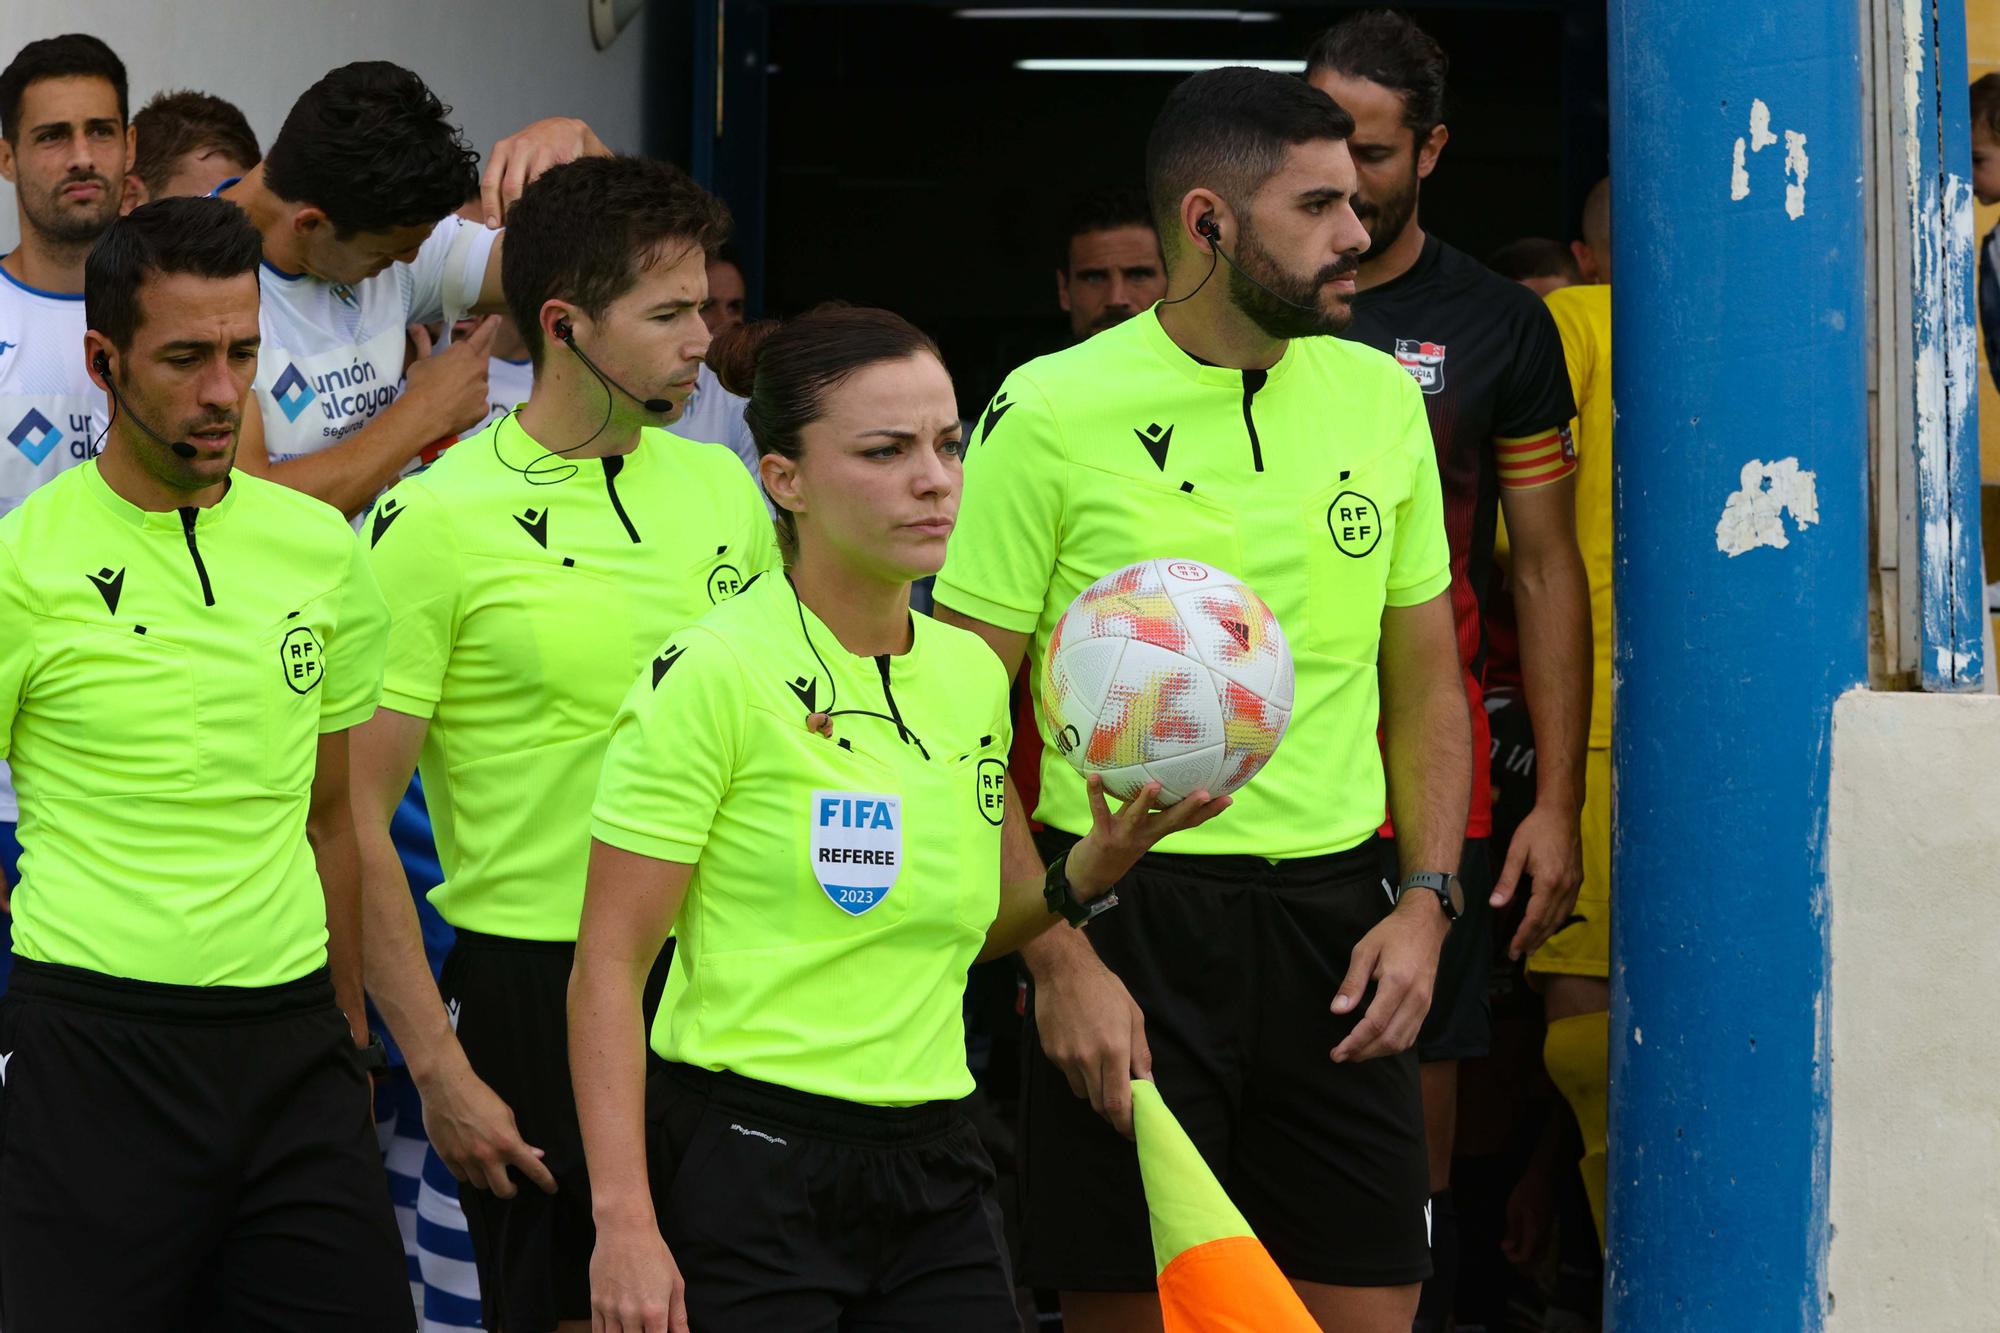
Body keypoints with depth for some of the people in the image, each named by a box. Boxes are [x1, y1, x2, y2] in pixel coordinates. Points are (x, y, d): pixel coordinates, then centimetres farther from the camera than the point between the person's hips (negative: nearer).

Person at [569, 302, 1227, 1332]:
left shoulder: (971, 673, 9)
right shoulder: (714, 674, -10)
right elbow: (608, 968, -12)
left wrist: (1094, 869, 1)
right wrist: (625, 1224, -18)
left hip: (931, 1183, 6)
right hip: (747, 1178, -6)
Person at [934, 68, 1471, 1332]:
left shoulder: (1381, 395, 8)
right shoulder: (1054, 412, -7)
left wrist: (1425, 900, 3)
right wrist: (1059, 961, -12)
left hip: (1336, 921, 4)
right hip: (1126, 932, -4)